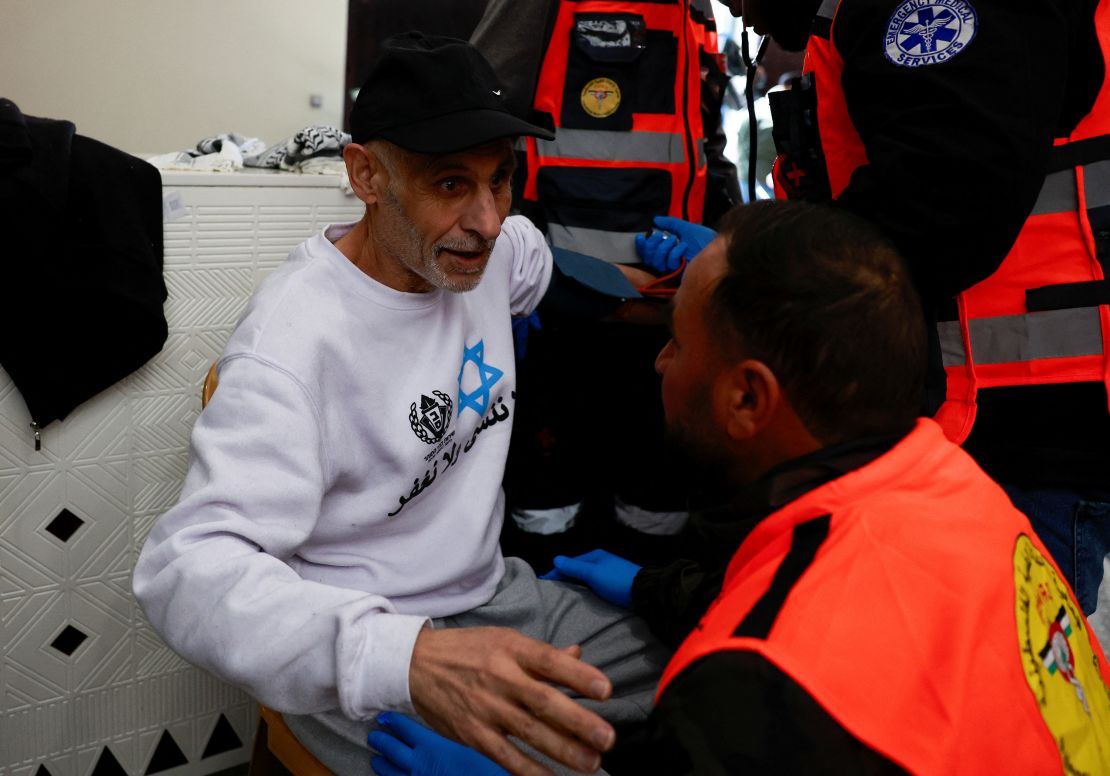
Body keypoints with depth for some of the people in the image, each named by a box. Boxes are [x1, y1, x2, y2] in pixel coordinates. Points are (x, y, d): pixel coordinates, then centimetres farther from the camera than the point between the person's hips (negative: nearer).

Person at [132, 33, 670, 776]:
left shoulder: (492, 250, -1)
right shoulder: (296, 337, -25)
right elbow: (189, 566, -35)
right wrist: (408, 657, -48)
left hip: (497, 594, 7)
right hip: (366, 663, -7)